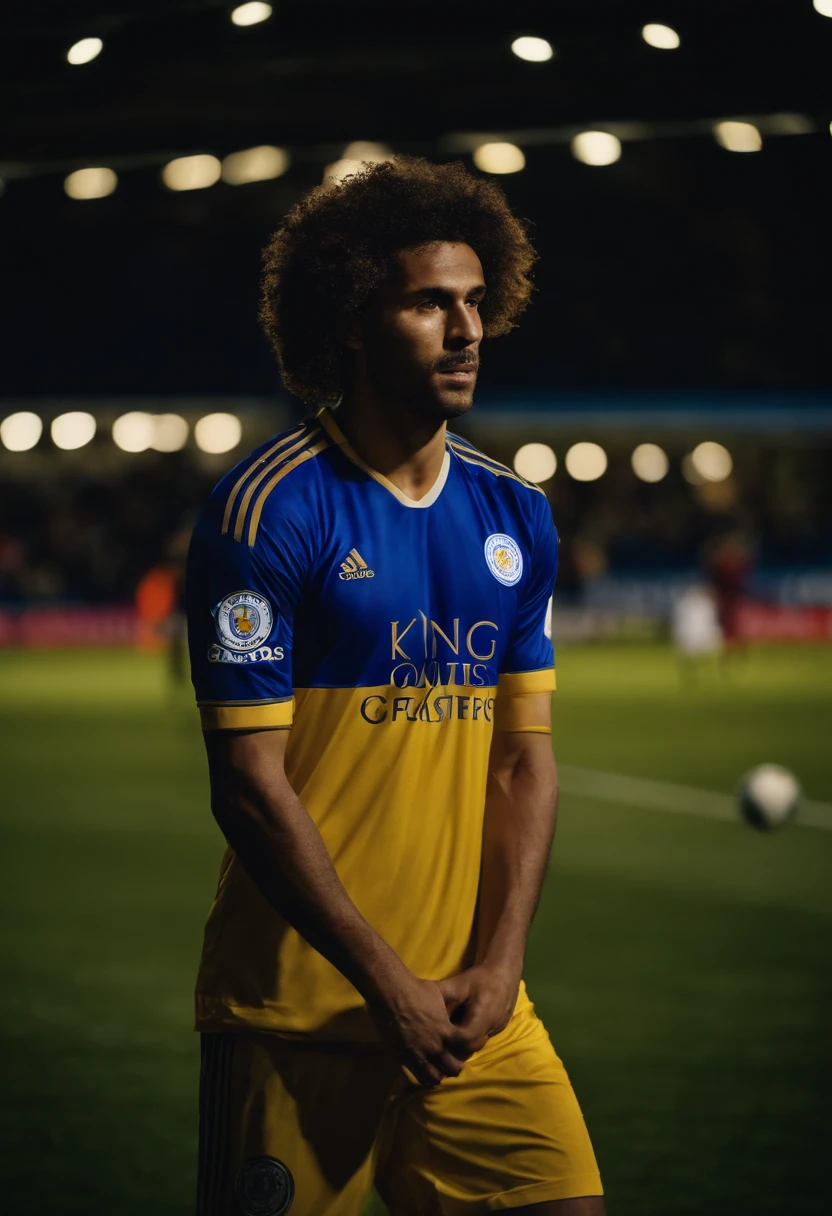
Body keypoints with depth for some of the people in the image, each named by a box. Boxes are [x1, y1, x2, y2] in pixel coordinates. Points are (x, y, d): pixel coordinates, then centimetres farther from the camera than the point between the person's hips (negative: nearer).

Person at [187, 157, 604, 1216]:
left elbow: (525, 757, 10)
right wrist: (391, 987, -13)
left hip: (475, 1005, 5)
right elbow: (250, 781, -13)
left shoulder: (515, 518, 9)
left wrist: (496, 967, -2)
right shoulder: (268, 511, -10)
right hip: (298, 1011, -5)